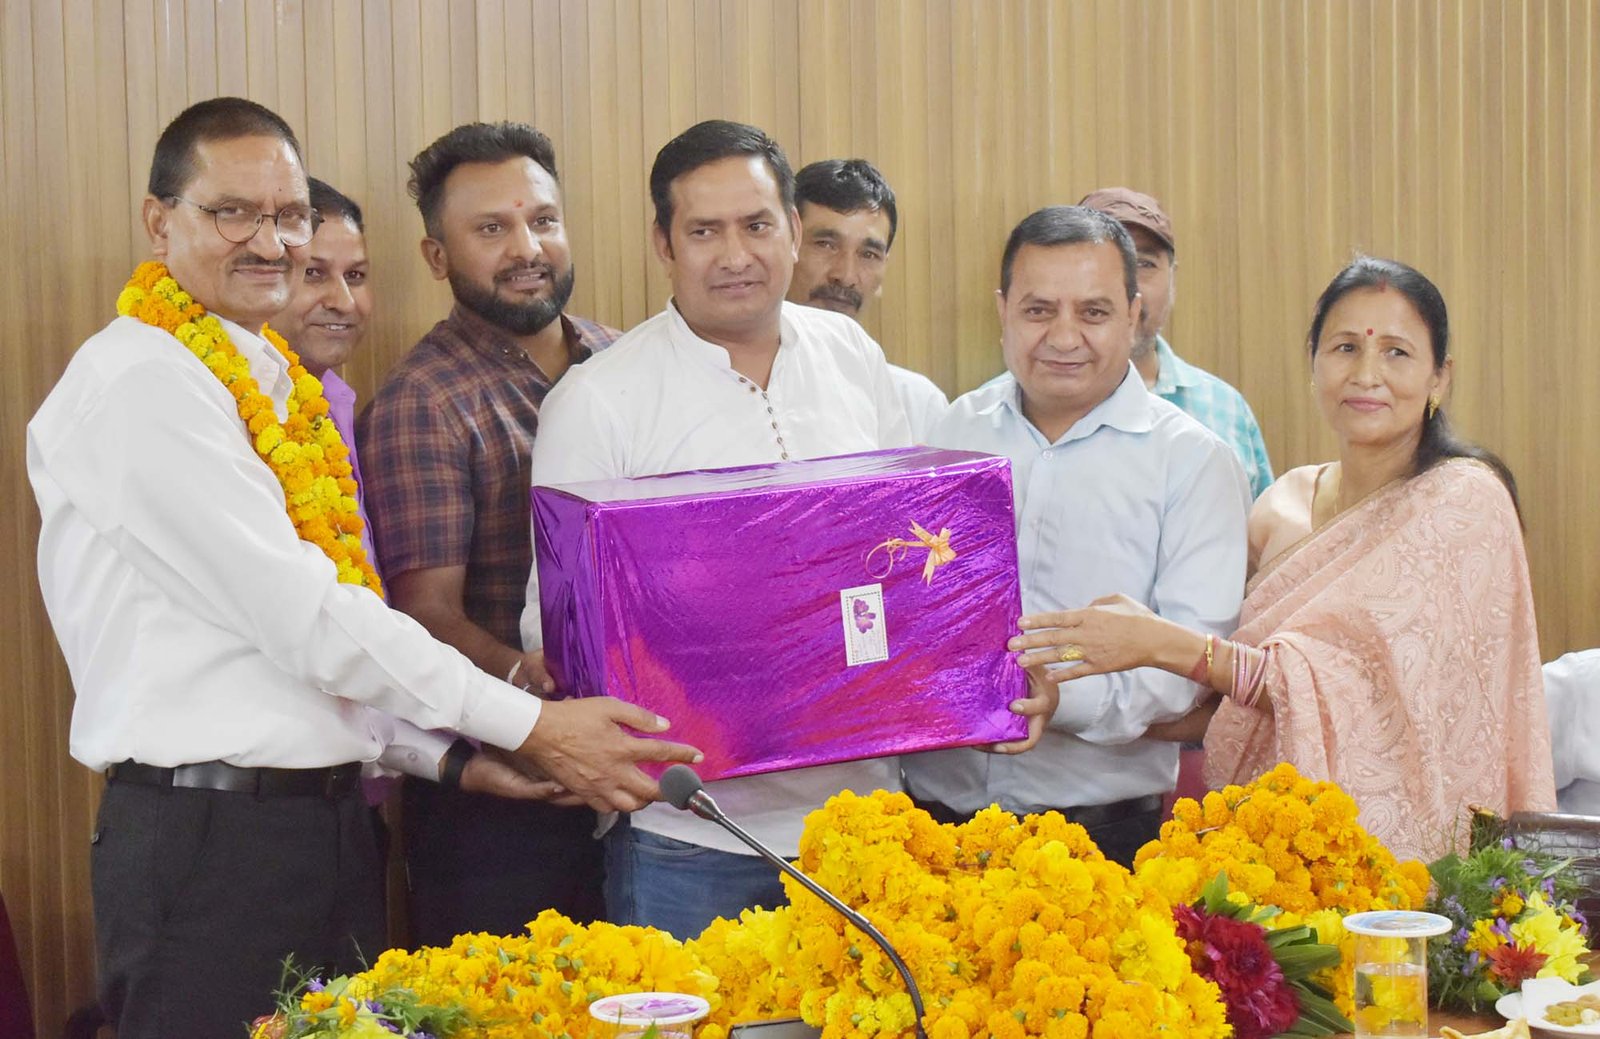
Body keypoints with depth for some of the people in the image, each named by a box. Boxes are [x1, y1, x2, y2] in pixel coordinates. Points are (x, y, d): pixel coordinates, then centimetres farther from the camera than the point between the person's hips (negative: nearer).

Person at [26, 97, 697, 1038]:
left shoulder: (277, 385, 15)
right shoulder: (141, 380, -12)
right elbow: (300, 614, -18)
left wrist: (450, 757, 6)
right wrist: (528, 727, -15)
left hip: (328, 818, 8)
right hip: (211, 840, -8)